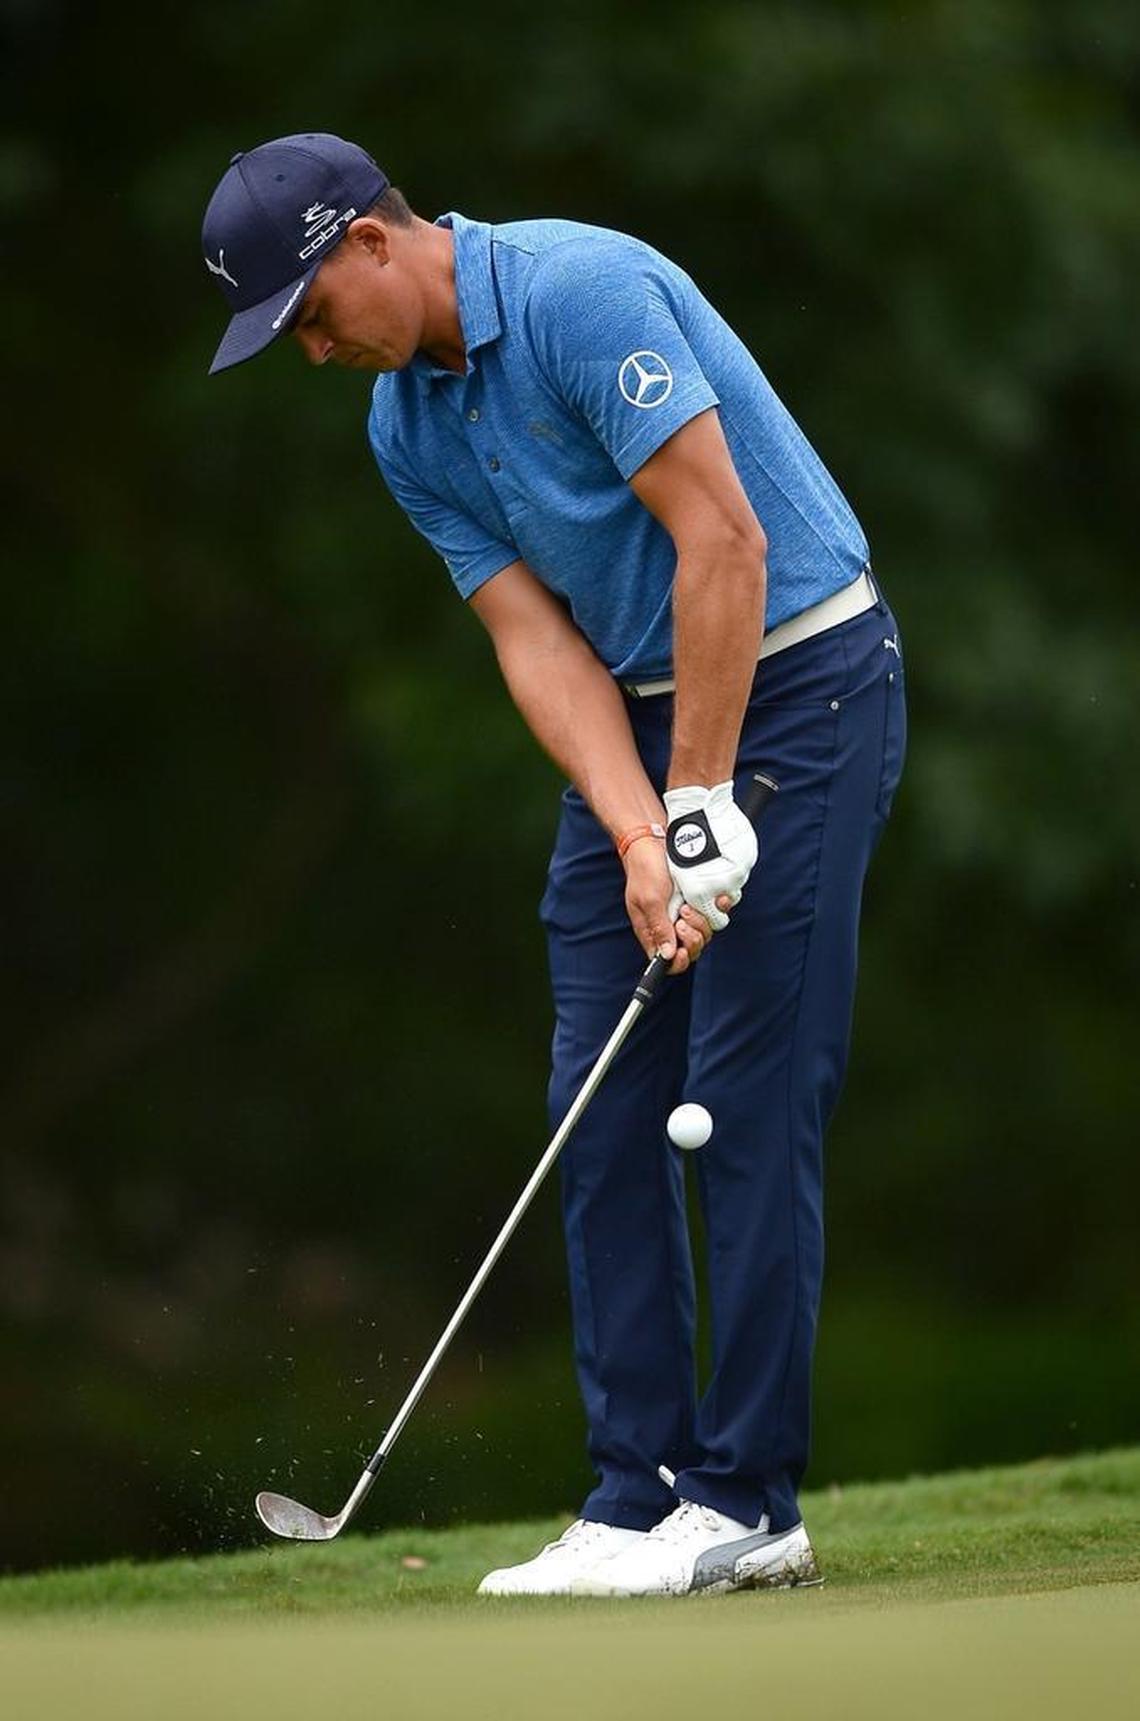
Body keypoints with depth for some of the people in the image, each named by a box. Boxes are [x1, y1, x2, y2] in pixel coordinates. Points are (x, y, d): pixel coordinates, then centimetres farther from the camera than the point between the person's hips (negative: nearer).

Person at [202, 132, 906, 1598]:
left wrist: (700, 808, -21)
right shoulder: (406, 431, 5)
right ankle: (643, 1491, 6)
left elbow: (724, 543, -23)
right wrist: (638, 837, -16)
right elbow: (536, 640, -1)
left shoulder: (585, 293, -21)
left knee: (749, 1099, -10)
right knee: (602, 1107, 2)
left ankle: (746, 1501, -5)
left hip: (798, 675, -8)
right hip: (642, 711, 8)